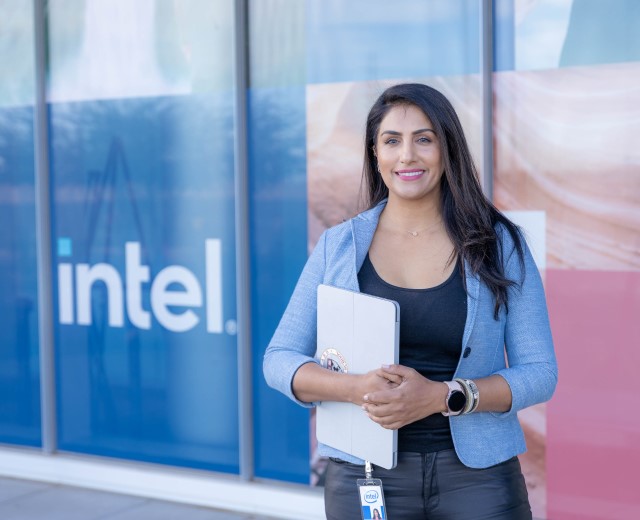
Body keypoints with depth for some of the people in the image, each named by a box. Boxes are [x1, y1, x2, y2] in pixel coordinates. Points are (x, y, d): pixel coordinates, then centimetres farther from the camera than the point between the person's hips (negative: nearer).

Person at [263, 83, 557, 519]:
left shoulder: (500, 244, -1)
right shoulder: (337, 246, 2)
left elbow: (540, 373, -3)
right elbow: (279, 360, 2)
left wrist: (442, 396, -18)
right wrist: (357, 389, -17)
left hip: (476, 476, 0)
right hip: (366, 475, 1)